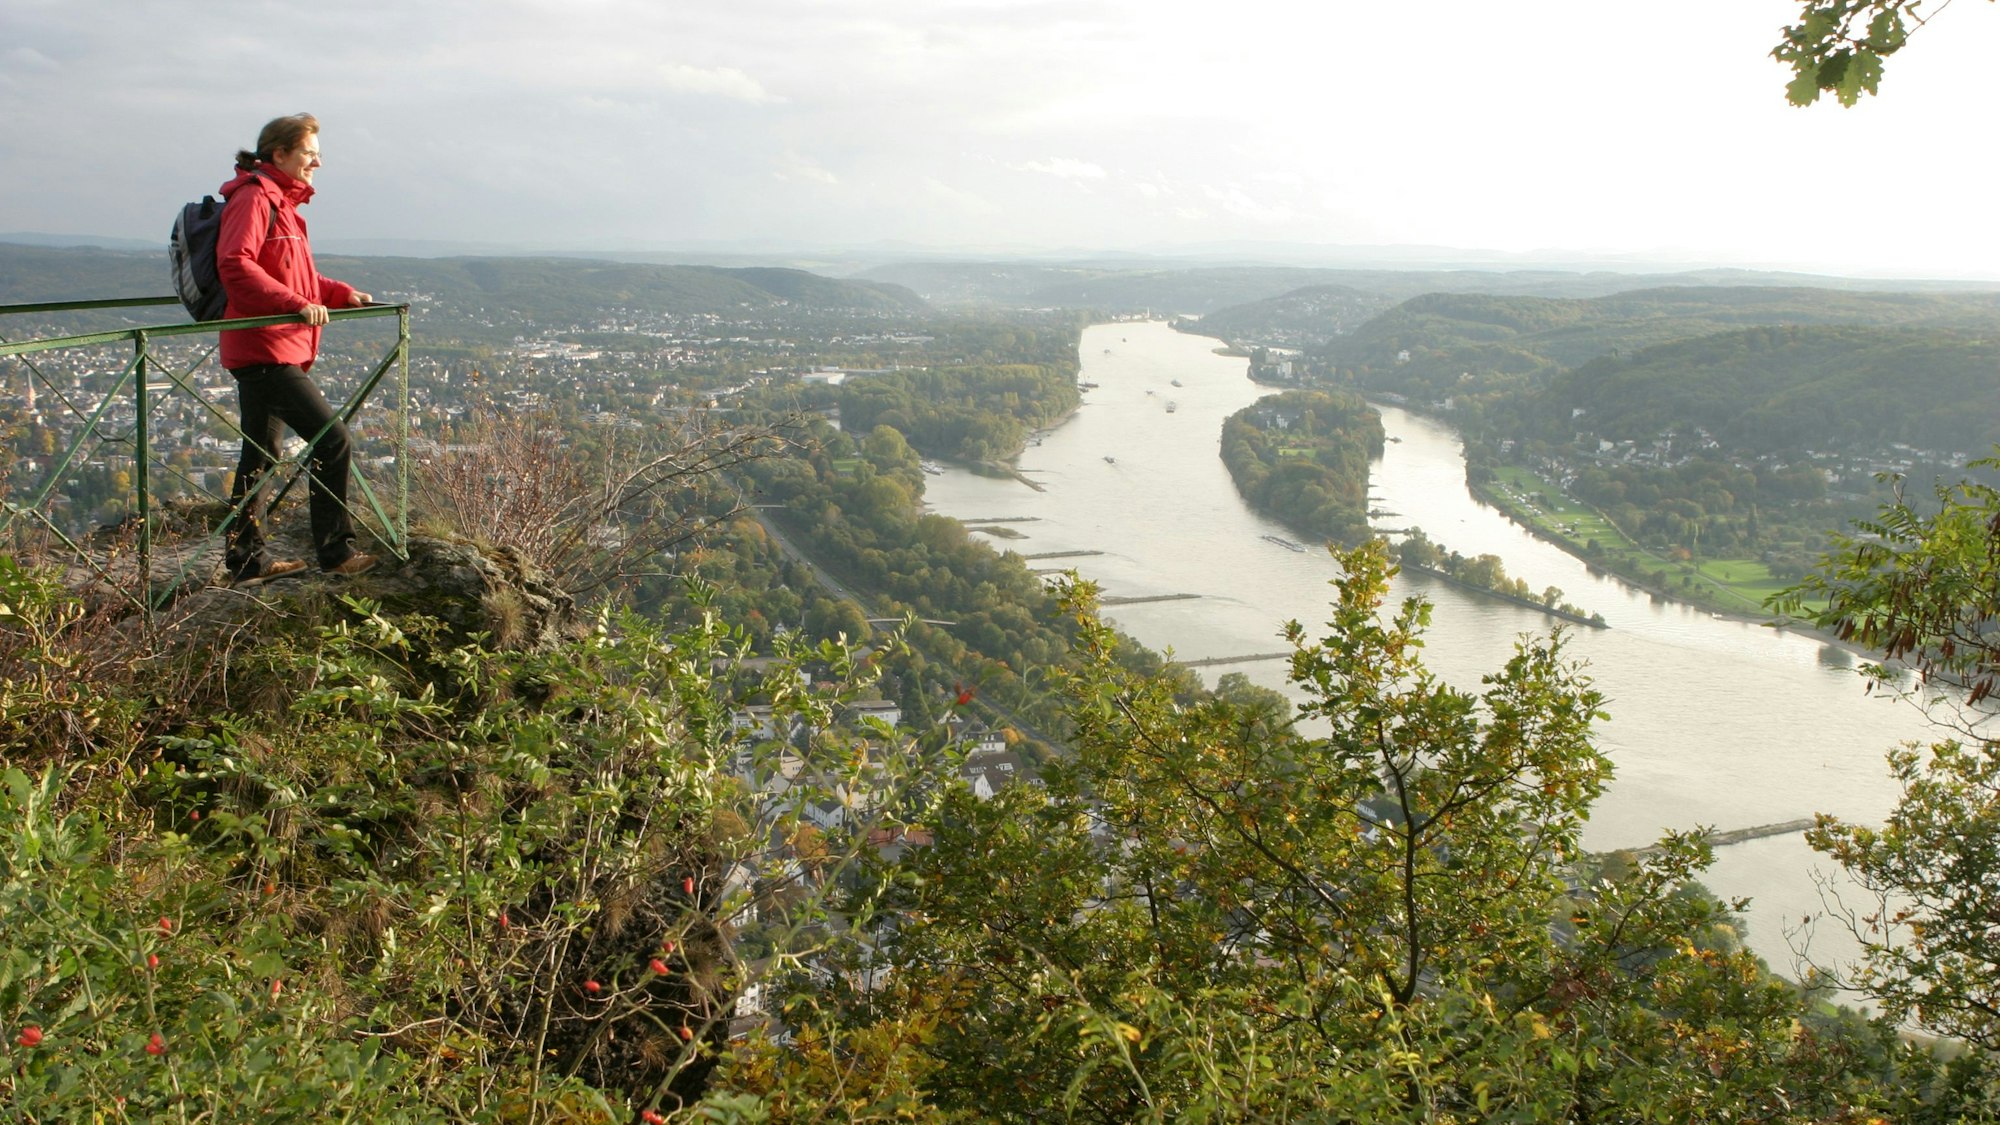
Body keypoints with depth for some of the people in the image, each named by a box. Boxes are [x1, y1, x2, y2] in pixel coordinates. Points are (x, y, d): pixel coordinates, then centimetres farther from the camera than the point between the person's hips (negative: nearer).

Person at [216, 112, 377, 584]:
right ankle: (336, 552, -6)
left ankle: (247, 560, 21)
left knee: (261, 455, 14)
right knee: (333, 440, -12)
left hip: (277, 353, 11)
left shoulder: (282, 203, 22)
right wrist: (296, 303, -30)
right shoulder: (254, 198, -11)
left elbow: (295, 277, 28)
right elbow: (234, 265, -23)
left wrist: (342, 293, 13)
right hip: (265, 351, -11)